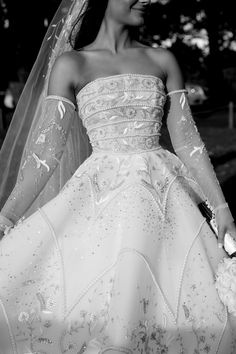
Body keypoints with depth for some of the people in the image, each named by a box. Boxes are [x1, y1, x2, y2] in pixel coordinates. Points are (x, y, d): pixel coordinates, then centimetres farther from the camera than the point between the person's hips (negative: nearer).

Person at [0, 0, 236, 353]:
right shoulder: (71, 64, 2)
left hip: (165, 192, 2)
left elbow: (188, 141, 8)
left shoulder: (163, 60, 10)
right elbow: (46, 151, -4)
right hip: (103, 197, -2)